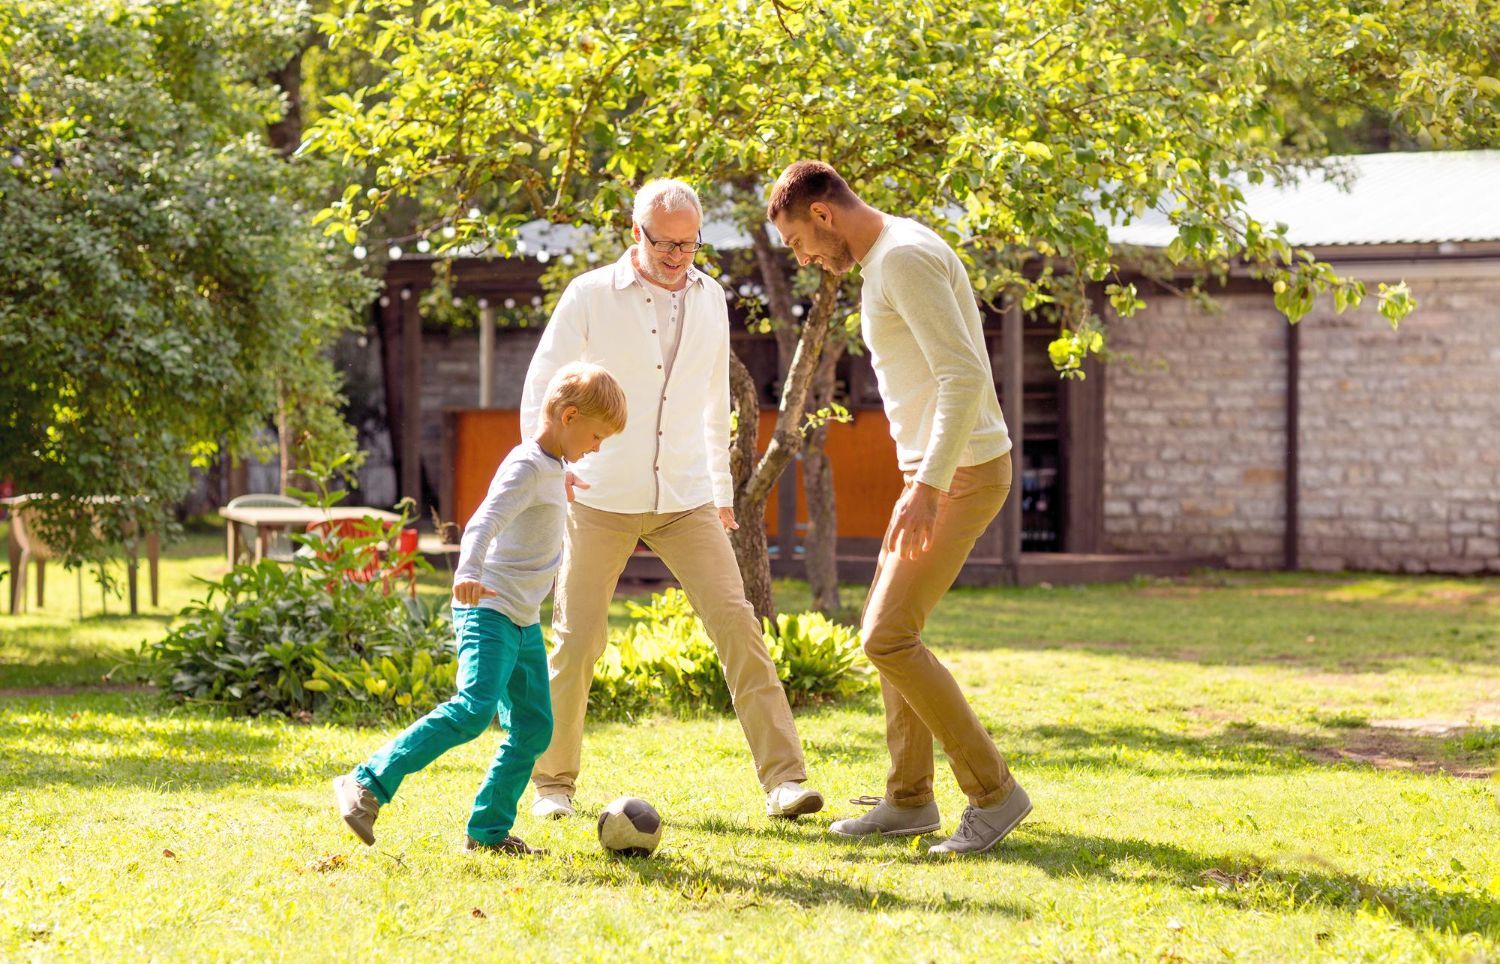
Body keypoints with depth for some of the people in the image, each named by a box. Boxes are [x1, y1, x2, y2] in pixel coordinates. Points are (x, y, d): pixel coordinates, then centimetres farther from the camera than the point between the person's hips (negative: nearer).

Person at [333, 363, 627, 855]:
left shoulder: (551, 468, 16)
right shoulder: (527, 467, -14)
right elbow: (484, 521, -31)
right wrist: (468, 573, -47)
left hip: (524, 621, 10)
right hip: (490, 610, -10)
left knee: (533, 727, 7)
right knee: (473, 709, -24)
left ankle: (489, 829, 13)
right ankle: (367, 784, -23)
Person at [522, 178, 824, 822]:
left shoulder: (709, 299, 8)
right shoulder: (591, 296, -5)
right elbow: (541, 386, -4)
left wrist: (722, 492, 22)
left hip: (686, 501, 3)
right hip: (601, 500, -2)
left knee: (736, 623, -10)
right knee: (577, 639, 0)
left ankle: (784, 779, -11)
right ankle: (552, 781, 18)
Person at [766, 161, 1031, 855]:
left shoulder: (905, 258, -17)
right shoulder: (885, 261, 16)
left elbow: (964, 374, -26)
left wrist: (927, 487, -30)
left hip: (962, 473, -11)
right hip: (937, 470, 11)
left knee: (889, 638, -12)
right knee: (886, 631, 13)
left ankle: (992, 792, -5)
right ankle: (909, 801, 20)